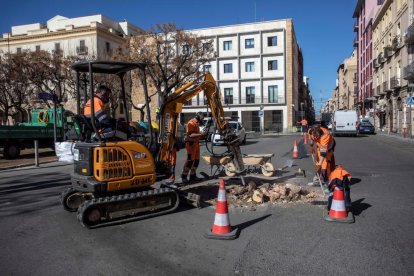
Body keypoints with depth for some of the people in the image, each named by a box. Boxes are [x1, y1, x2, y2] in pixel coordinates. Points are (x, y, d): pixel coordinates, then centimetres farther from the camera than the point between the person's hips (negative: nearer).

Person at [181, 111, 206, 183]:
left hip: (196, 143, 10)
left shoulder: (197, 123, 17)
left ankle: (193, 175, 17)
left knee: (196, 160, 9)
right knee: (190, 160, -10)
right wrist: (200, 134, -24)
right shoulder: (191, 123, -13)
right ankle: (184, 176, -3)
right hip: (191, 143, -10)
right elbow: (190, 135, -22)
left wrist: (201, 134, 10)